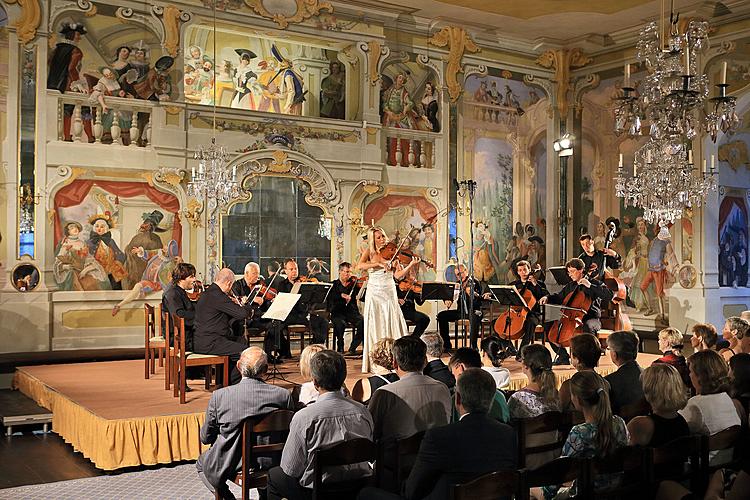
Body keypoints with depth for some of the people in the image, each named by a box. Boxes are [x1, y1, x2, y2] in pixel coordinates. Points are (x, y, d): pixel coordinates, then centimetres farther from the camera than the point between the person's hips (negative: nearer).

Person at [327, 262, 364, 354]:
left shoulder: (353, 284, 14)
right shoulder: (334, 284, 10)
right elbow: (330, 296, -9)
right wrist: (341, 295, -24)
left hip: (352, 312, 2)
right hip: (337, 313, -2)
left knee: (362, 322, -28)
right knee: (340, 323, -35)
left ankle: (353, 348, -14)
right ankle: (340, 348, -12)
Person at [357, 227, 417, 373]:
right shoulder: (369, 251, 4)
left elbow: (398, 275, -5)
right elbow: (359, 266, -15)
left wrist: (411, 265, -20)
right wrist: (378, 263, -24)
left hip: (389, 292, 0)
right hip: (374, 293, 0)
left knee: (393, 325, -5)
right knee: (374, 327, -1)